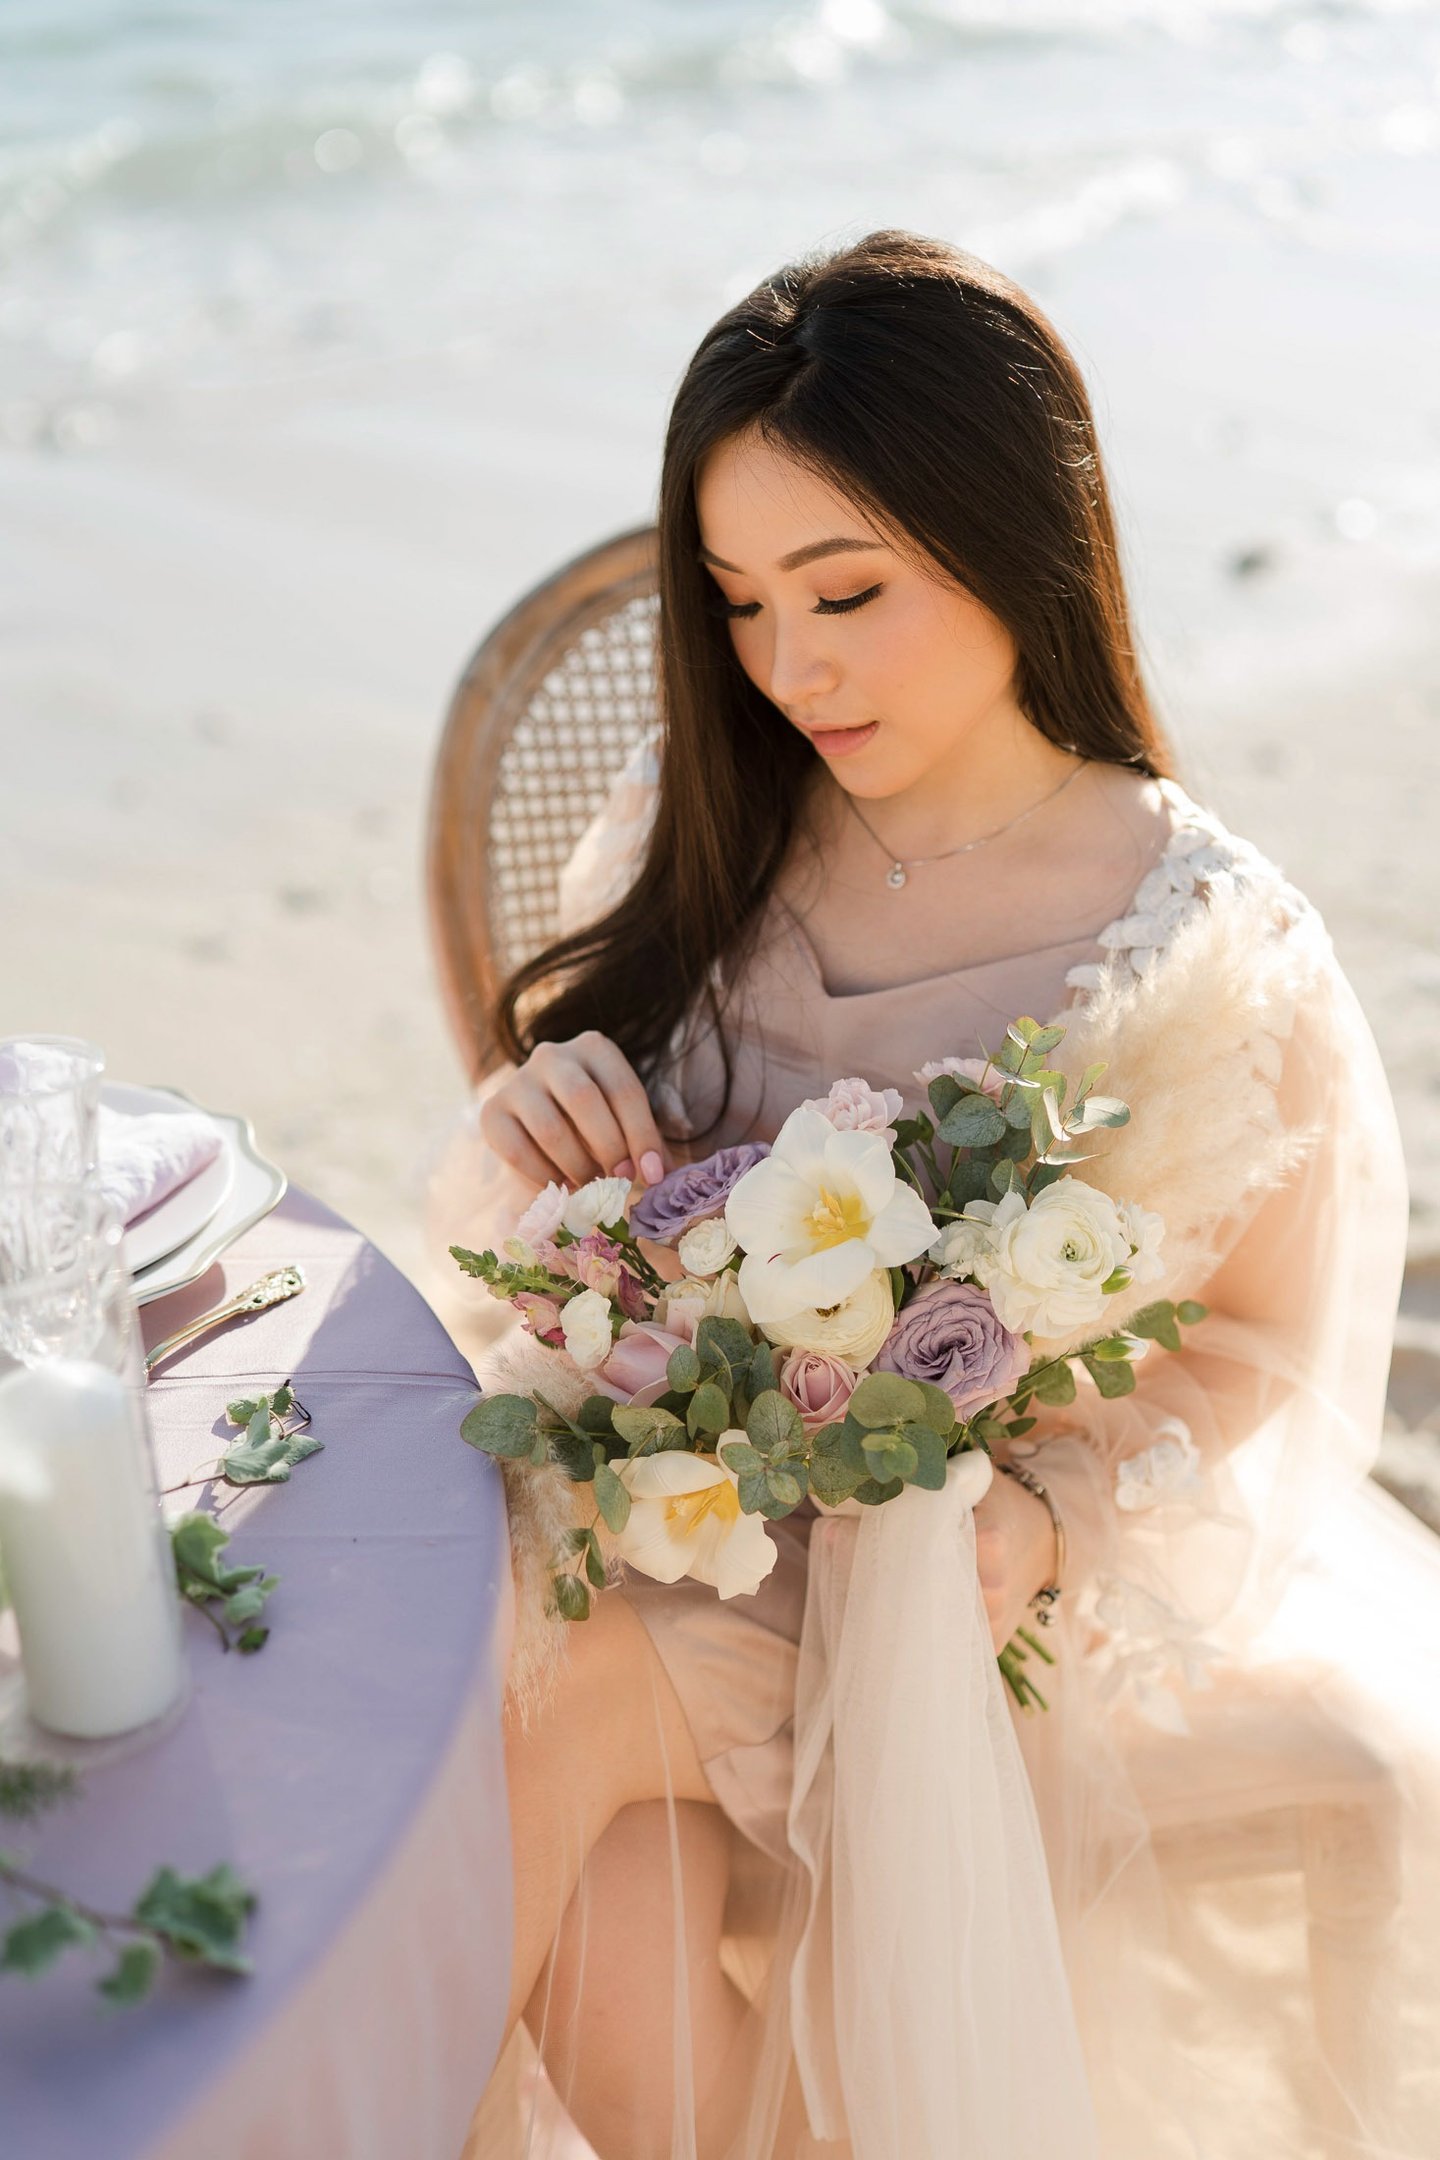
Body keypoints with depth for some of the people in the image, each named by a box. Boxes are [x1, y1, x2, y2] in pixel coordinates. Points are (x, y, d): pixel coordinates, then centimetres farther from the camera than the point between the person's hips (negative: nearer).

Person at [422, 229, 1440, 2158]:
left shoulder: (1218, 958, -11)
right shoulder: (701, 824, 0)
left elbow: (1252, 1344, -2)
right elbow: (539, 1208, 8)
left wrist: (1050, 1519, -20)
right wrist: (531, 1122, -15)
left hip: (955, 1561, -2)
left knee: (547, 1690, -26)